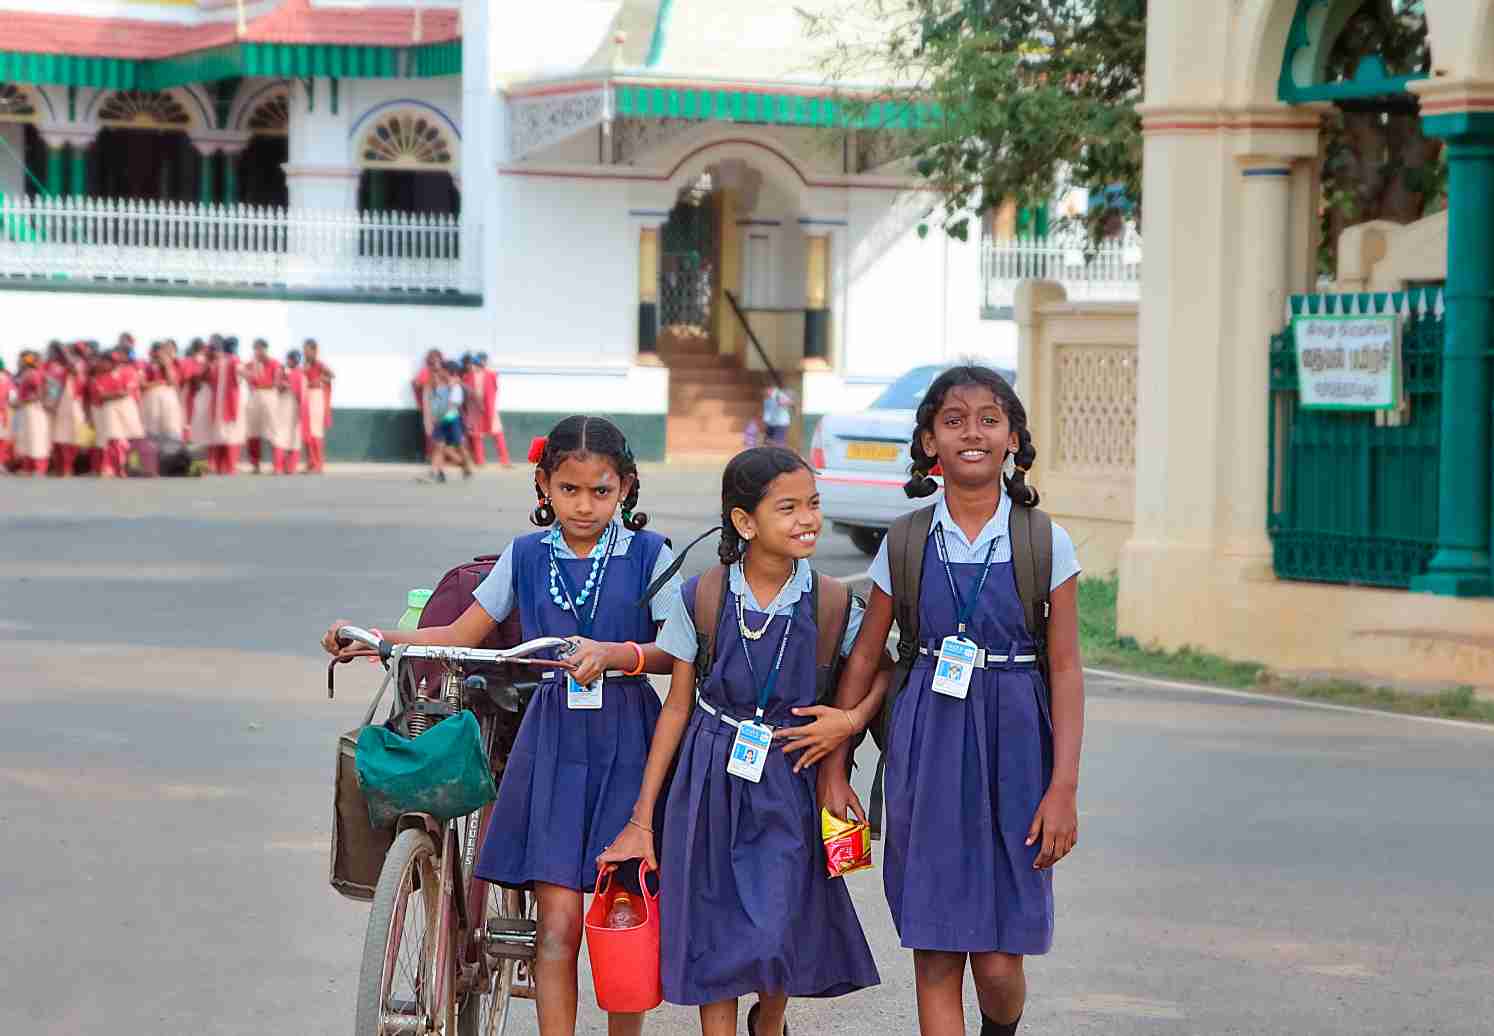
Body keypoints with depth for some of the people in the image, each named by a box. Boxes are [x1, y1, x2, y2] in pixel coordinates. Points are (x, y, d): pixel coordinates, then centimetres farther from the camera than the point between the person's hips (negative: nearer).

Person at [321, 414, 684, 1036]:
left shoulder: (647, 554, 0)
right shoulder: (526, 556, 8)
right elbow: (463, 634, 10)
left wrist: (613, 653, -23)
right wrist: (376, 639, -3)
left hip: (627, 749, -1)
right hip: (552, 745, 1)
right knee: (557, 924, -6)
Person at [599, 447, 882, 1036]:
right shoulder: (702, 597, -6)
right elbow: (677, 707, 1)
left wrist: (847, 719, -14)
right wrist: (642, 818, 2)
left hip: (787, 786, 0)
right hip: (710, 783, 0)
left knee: (779, 937, -4)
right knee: (715, 944, 4)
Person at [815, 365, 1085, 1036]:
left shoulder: (1046, 544, -1)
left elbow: (1065, 670, -1)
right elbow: (864, 658, 10)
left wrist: (1063, 787, -7)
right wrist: (833, 767, 8)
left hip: (1012, 749, -1)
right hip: (927, 752, 2)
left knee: (998, 962, -2)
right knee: (934, 957, 1)